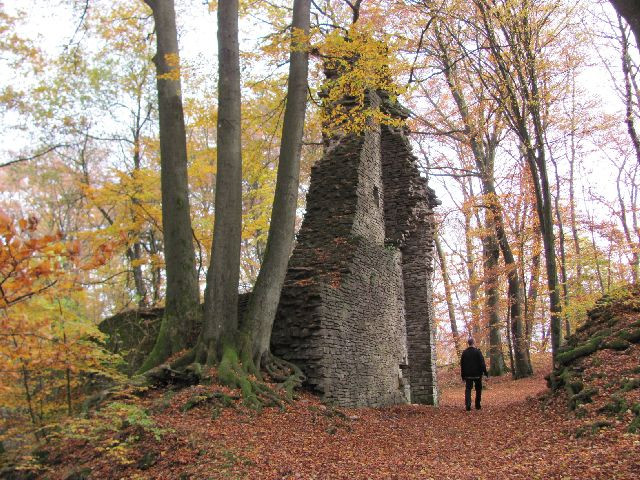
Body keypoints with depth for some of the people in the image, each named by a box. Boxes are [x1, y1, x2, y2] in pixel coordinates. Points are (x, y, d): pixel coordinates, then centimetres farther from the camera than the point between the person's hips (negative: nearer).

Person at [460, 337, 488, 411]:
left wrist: (463, 376, 14)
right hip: (477, 374, -2)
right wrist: (485, 372, -5)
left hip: (468, 375, 2)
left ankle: (468, 405, -14)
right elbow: (482, 363, -11)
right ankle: (477, 405, 14)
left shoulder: (464, 353, 3)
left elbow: (462, 365, 8)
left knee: (468, 389, 2)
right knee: (478, 389, 12)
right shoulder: (477, 352, -9)